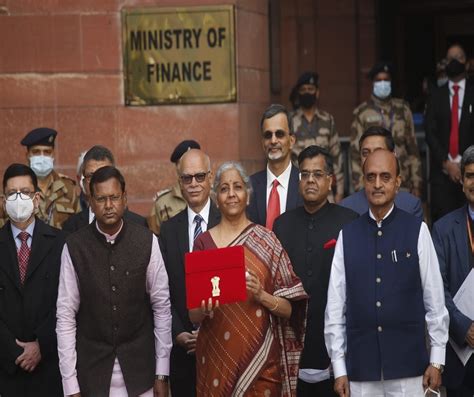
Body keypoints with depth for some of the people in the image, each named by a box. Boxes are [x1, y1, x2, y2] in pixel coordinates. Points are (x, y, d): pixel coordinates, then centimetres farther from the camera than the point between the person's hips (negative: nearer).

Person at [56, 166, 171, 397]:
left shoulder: (146, 241, -4)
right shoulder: (74, 247, -6)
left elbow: (161, 307, 0)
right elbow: (66, 316, -4)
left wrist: (162, 374, 0)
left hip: (139, 367, 1)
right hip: (92, 369, -1)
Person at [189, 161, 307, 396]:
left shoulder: (267, 241, 0)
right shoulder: (203, 242, 3)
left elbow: (289, 309, 1)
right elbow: (193, 316, 3)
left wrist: (262, 296, -17)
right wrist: (204, 308, -17)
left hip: (261, 357, -1)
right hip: (217, 357, 1)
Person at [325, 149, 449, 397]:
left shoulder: (417, 231, -1)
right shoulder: (347, 236, 3)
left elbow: (435, 299, 1)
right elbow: (335, 305, 4)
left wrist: (437, 361, 0)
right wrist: (339, 369, 2)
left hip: (408, 366, -1)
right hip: (360, 369, 1)